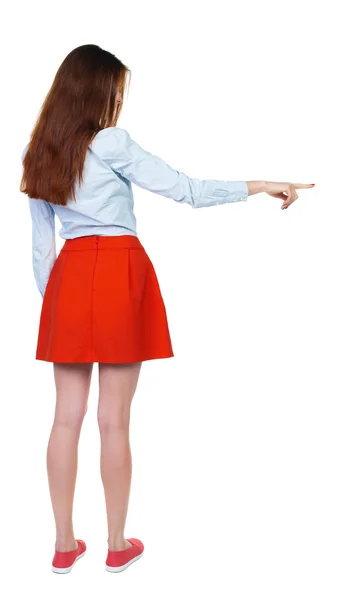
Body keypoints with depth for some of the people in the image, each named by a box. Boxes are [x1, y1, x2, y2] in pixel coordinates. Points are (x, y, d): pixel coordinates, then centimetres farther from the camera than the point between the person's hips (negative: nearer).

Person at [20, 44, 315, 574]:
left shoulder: (38, 153, 11)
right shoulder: (111, 142, -8)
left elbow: (41, 243, 12)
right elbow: (184, 190, -10)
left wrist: (48, 296, 19)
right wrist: (260, 186, -4)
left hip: (68, 276, 6)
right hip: (118, 273, -6)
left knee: (67, 416, 10)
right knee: (114, 420, 3)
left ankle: (64, 544, 19)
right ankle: (118, 545, 17)